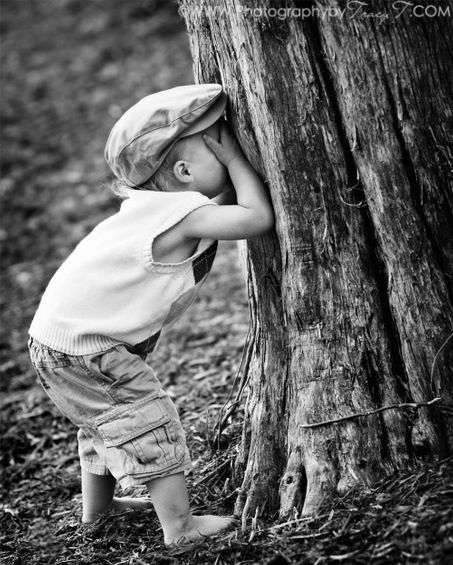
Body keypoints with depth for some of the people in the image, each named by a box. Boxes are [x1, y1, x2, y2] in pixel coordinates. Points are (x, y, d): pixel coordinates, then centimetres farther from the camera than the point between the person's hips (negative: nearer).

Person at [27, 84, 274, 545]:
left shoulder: (160, 203, 4)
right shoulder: (185, 214, -25)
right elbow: (259, 217, -35)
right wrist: (234, 156, -23)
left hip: (61, 330, 10)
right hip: (80, 346, -10)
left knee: (108, 418, 27)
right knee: (148, 422, -3)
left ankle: (97, 505, 44)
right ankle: (180, 526, 3)